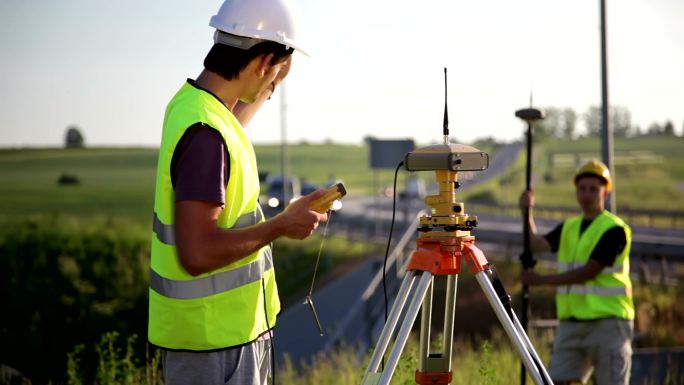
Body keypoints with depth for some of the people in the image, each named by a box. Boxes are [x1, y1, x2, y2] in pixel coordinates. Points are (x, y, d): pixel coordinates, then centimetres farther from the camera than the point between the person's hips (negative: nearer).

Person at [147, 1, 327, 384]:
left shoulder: (190, 101, 5)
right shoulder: (206, 133, -24)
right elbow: (197, 254, -27)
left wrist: (277, 79, 31)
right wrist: (282, 225, -17)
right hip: (212, 337, -9)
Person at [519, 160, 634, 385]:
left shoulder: (615, 229, -8)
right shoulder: (569, 227, 14)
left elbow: (589, 272, -16)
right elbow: (537, 244, -1)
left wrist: (542, 280, -16)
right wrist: (527, 213, -15)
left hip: (607, 322, -6)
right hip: (571, 322, 6)